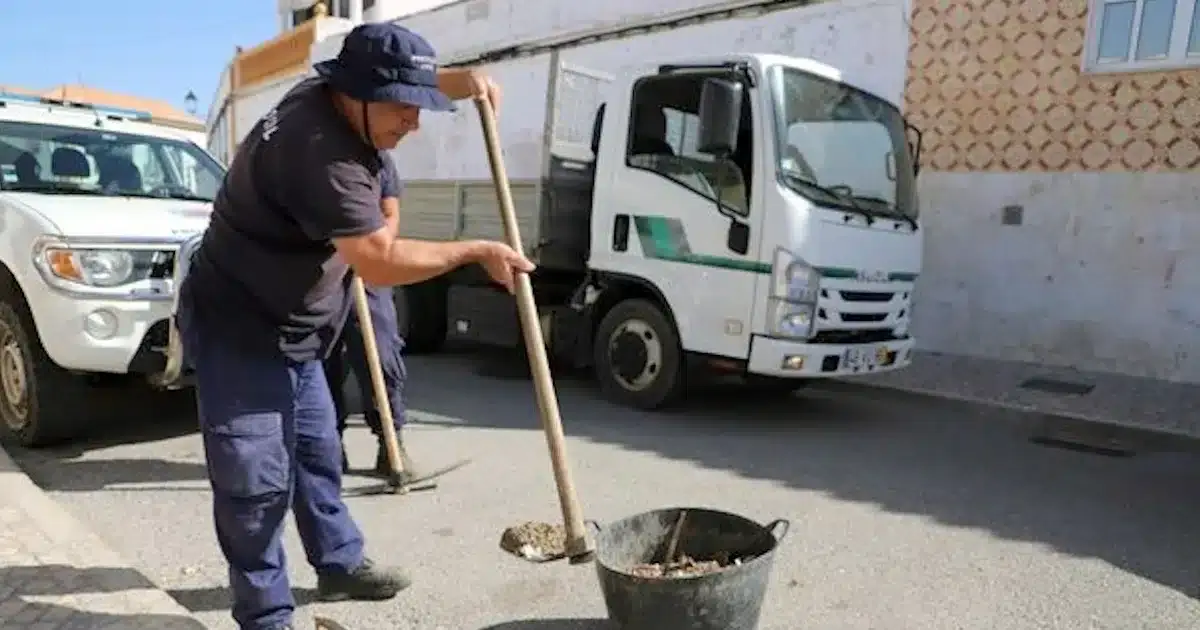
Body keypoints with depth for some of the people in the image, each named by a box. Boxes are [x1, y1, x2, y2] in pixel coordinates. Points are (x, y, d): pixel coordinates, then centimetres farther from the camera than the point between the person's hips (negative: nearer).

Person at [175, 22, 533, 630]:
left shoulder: (326, 96, -1)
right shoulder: (317, 150, -31)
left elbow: (404, 83, 19)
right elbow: (380, 262, -31)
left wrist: (464, 79, 0)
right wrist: (478, 252, -21)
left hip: (290, 334, 10)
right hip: (237, 336, -10)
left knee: (317, 455, 20)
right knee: (258, 482, -5)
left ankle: (341, 564, 37)